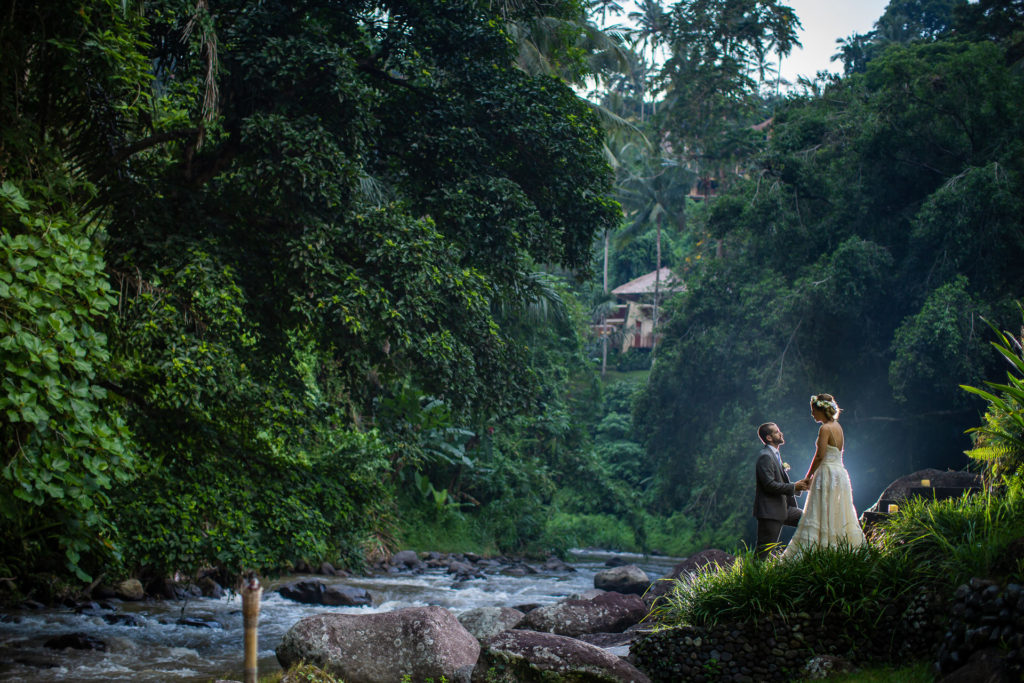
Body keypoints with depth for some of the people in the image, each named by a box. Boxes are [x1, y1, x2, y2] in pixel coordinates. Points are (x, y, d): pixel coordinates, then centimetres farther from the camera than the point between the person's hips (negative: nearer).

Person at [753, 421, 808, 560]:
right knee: (764, 548, -7)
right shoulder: (765, 456, -15)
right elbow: (770, 485, -22)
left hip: (783, 508, 10)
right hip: (770, 510, -10)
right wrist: (794, 487, -16)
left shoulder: (775, 455, 17)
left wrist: (799, 486, 10)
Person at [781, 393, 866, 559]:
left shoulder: (825, 429, -14)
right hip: (840, 473, 9)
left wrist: (808, 477, -5)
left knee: (821, 517, -8)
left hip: (828, 475, -9)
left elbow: (820, 456, -17)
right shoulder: (837, 426, 12)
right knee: (840, 517, 12)